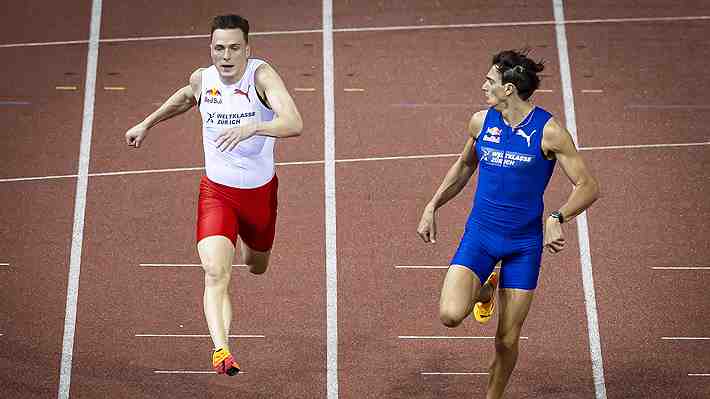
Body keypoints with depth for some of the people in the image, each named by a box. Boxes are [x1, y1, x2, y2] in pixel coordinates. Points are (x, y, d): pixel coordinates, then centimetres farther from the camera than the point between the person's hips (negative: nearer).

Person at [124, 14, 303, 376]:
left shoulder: (262, 75, -21)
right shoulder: (202, 79, -8)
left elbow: (295, 124, -36)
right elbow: (187, 96, 20)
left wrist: (252, 128, -52)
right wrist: (148, 123, 25)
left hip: (260, 191, 0)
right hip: (216, 192, 0)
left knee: (256, 266, 27)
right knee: (215, 272, -23)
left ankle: (245, 239, 63)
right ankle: (221, 350, -30)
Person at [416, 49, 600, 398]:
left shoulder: (548, 131, -13)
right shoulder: (481, 121, 0)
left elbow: (588, 186, -12)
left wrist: (557, 219, -29)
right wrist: (432, 207, 15)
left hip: (525, 242, -2)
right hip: (479, 233, 3)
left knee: (507, 341, 2)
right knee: (450, 314, -19)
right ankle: (483, 290, 16)